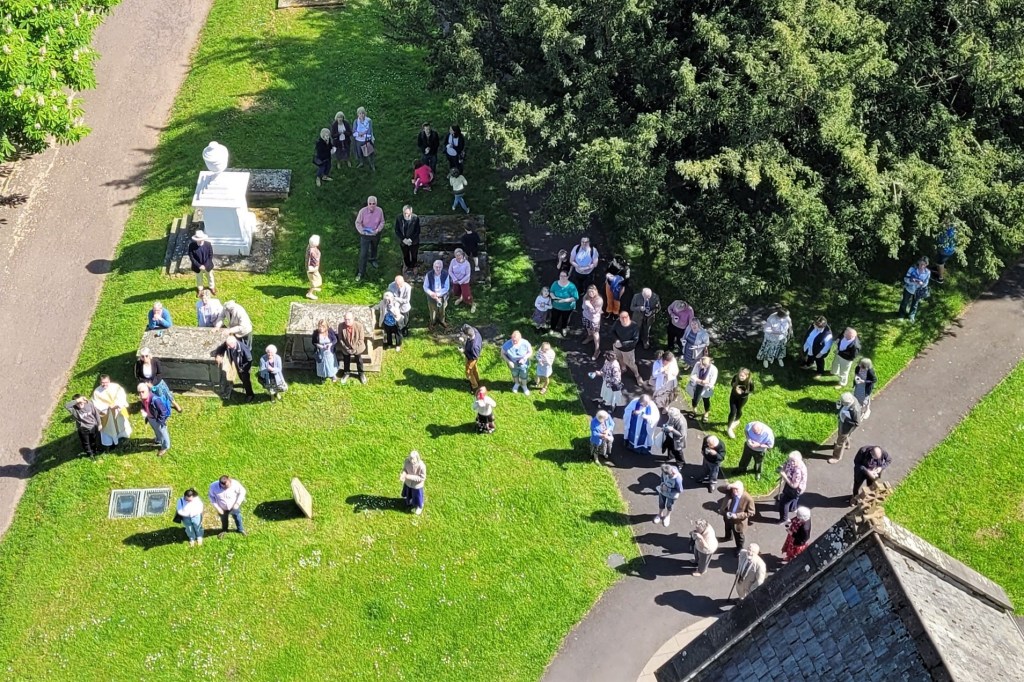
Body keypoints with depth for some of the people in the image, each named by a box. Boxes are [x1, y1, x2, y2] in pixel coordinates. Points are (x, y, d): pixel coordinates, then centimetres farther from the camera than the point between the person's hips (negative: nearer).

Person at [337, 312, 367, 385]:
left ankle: (361, 373, 47)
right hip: (346, 348, 1)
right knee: (346, 361, 22)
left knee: (359, 361, 22)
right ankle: (346, 373, 50)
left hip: (357, 348, -1)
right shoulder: (341, 326, -24)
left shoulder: (359, 326, -27)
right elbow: (340, 339, -11)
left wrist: (354, 348, -20)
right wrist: (345, 348, -17)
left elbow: (361, 340, -16)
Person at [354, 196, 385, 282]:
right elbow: (358, 222, -12)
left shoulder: (380, 210, -18)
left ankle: (372, 260, 62)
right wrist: (362, 231, -28)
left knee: (374, 248, 30)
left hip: (376, 235, 3)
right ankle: (361, 272, 5)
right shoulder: (363, 211, -24)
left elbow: (382, 222, -5)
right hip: (365, 235, -3)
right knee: (363, 254, -5)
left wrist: (377, 230, -23)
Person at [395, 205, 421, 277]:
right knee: (405, 256, 21)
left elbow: (417, 231, -15)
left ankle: (413, 268, 37)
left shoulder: (416, 218, -21)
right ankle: (407, 266, 47)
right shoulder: (399, 219, -17)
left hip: (414, 241, -2)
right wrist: (403, 239, -21)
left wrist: (411, 239, -22)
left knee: (414, 256, 13)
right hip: (403, 242, 2)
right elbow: (397, 231, -10)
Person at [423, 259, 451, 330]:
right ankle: (433, 323, 46)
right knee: (433, 311, 18)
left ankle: (441, 321, 52)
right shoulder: (429, 275, -22)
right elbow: (425, 287, -13)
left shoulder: (446, 275, -22)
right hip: (431, 297, -1)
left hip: (442, 296, 1)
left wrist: (438, 294, -27)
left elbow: (447, 287, -17)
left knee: (442, 310, 23)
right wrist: (431, 293, -30)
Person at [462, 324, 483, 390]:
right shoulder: (474, 330, -31)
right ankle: (477, 380, 58)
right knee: (474, 368, 33)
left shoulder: (473, 346, -47)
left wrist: (464, 351, -26)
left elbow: (474, 357, -30)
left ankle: (475, 386, 43)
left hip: (471, 358, -7)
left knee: (468, 372, 19)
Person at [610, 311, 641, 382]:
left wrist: (622, 344, -30)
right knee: (619, 360, 30)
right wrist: (616, 340, -22)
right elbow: (613, 331, -3)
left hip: (628, 349, -4)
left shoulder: (635, 326, -31)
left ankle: (637, 376, 44)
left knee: (631, 364, 15)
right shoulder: (617, 323, -21)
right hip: (617, 347, 4)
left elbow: (635, 340, -26)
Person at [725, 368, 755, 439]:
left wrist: (743, 392, -30)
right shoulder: (735, 377, -29)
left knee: (739, 410, 24)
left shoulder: (750, 381, -34)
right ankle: (729, 428, 20)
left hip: (743, 397, 0)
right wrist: (735, 388, -29)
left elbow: (752, 390, -14)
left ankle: (736, 421, 57)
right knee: (733, 412, 1)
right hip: (734, 396, 0)